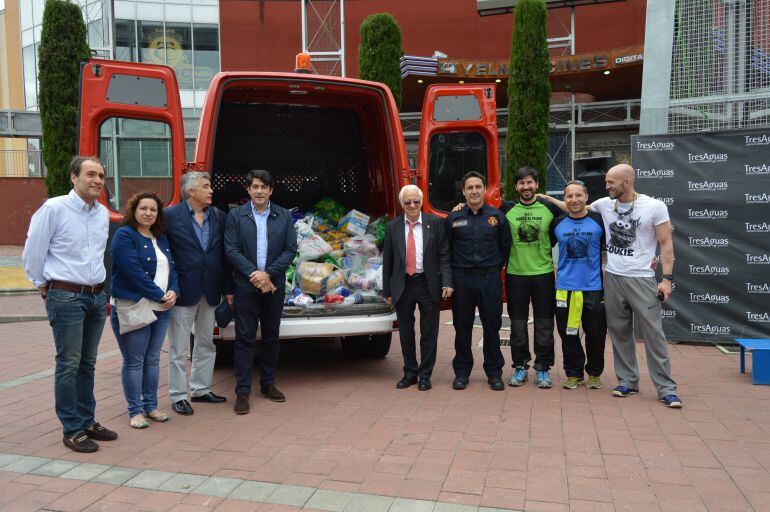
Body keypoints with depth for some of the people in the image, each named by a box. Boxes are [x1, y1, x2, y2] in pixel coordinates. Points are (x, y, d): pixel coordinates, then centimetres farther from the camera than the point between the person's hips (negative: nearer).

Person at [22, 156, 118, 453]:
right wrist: (43, 285, 2)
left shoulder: (103, 213, 9)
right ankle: (72, 431, 9)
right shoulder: (54, 208, -10)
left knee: (87, 364, 14)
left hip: (97, 296, 6)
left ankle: (87, 421, 26)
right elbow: (32, 252, -5)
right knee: (69, 365, -1)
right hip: (66, 297, -6)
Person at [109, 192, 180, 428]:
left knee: (153, 359, 12)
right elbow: (134, 273, -17)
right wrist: (160, 295, -15)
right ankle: (135, 410, 11)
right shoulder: (124, 236, -8)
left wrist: (173, 292, -6)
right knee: (134, 361, 1)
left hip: (161, 310, 7)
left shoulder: (161, 239, 15)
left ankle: (151, 405, 22)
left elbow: (172, 268, 14)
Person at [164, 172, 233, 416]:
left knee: (206, 344, 15)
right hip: (183, 291, -5)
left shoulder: (218, 217, 6)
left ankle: (200, 389, 29)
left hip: (210, 292, 5)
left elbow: (224, 256, 8)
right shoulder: (170, 215, -8)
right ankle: (178, 396, 17)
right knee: (178, 348, 4)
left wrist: (227, 289, 6)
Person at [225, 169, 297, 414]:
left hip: (274, 285, 2)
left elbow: (291, 249, -1)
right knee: (245, 338, 0)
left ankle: (268, 384, 25)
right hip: (245, 286, -2)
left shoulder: (284, 216, 5)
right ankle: (242, 391, 7)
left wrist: (268, 274, -12)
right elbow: (231, 249, -5)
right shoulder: (235, 215, 1)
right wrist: (253, 274, -15)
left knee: (271, 337, 11)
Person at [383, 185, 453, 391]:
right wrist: (388, 291, 4)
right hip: (402, 286, 2)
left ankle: (425, 375, 19)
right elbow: (387, 260, 6)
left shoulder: (435, 223, 0)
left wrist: (447, 283, -14)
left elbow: (444, 255, -3)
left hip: (428, 284, -2)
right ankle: (410, 373, 27)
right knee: (405, 333, 11)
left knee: (429, 332, 6)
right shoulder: (393, 226, 4)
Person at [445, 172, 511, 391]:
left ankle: (494, 372, 17)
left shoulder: (497, 216, 4)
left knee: (492, 326, 5)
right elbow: (446, 249, 9)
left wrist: (496, 266, 4)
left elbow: (505, 245, 10)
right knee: (462, 327, 7)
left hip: (489, 278, 0)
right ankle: (461, 372, 18)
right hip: (462, 279, 0)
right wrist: (454, 271, 3)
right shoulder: (453, 218, 5)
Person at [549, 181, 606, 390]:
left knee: (595, 334, 7)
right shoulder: (557, 223, 5)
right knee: (568, 334, 7)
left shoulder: (599, 221, -1)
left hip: (594, 287, -1)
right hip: (564, 288, 1)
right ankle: (573, 373, 22)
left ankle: (594, 373, 25)